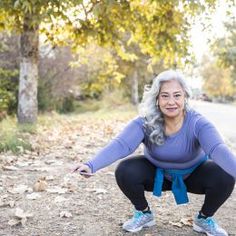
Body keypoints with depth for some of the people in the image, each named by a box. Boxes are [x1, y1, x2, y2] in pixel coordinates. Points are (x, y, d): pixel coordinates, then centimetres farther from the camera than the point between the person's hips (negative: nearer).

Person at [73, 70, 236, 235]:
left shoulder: (197, 123, -28)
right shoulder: (145, 122, -25)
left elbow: (218, 149, -44)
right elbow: (121, 145, -39)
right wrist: (92, 165, -57)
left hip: (193, 174, 0)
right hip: (158, 173, 1)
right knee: (125, 171, -26)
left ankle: (204, 219, 2)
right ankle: (144, 214, 3)